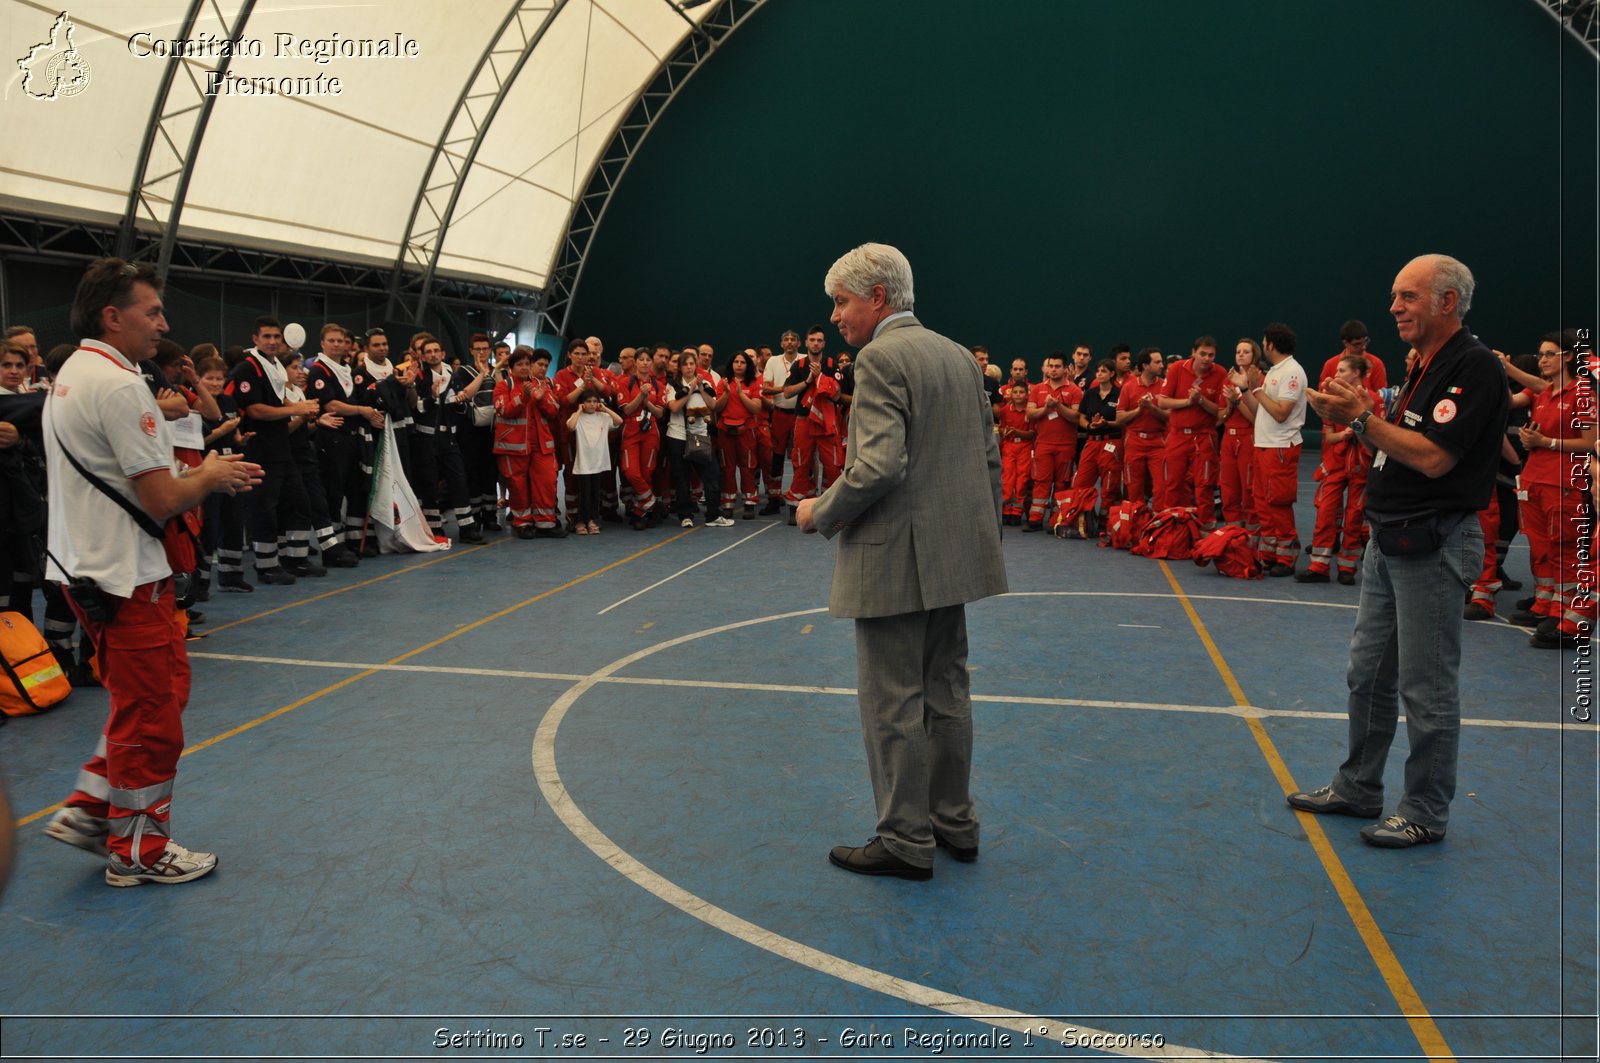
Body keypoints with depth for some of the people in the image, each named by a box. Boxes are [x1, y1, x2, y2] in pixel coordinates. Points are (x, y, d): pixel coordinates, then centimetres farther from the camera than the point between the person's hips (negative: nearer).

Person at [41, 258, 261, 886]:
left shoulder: (71, 375, 13)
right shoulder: (118, 385, -20)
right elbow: (161, 499, -22)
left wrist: (199, 475, 10)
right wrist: (211, 478, -3)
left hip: (87, 567, 10)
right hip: (125, 576, -10)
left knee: (159, 691, 21)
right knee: (150, 714, 2)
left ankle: (89, 810, 24)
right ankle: (137, 850, 16)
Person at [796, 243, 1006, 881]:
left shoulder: (880, 358, -15)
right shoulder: (957, 354, 12)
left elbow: (879, 465, -25)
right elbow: (989, 455, 15)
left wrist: (821, 512, -10)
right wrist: (983, 533, 21)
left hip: (894, 559, -9)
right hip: (951, 555, 9)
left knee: (893, 703, 1)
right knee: (945, 692, 17)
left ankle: (906, 842, 12)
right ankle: (954, 823, 29)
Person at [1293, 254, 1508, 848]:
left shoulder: (1475, 367, -14)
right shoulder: (1425, 366, 16)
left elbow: (1434, 457, -22)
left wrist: (1363, 418, -16)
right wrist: (1353, 420, 2)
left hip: (1433, 546, -10)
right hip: (1389, 540, 10)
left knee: (1426, 687, 0)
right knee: (1368, 672, 16)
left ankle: (1426, 815, 12)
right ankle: (1358, 788, 28)